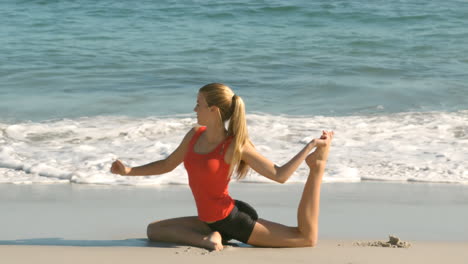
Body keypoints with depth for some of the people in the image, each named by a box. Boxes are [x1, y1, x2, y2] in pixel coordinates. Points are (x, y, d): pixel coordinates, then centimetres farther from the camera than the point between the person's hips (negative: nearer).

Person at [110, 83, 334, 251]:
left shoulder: (236, 145, -17)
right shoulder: (195, 135, 2)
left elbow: (279, 175, -17)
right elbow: (167, 165, 16)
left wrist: (310, 145, -23)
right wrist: (129, 171, 8)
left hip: (232, 220, -7)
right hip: (210, 221, 7)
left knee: (307, 238, -11)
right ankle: (208, 239, -6)